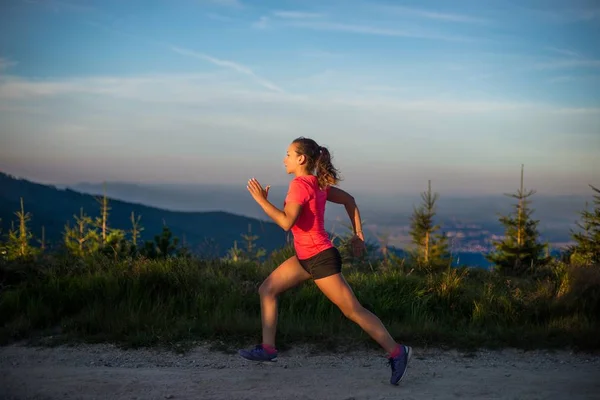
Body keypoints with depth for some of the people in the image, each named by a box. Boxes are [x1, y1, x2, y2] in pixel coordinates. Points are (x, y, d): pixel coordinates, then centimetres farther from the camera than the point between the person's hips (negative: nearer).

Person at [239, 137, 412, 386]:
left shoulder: (299, 184, -19)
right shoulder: (317, 183, 8)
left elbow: (287, 223, -28)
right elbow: (348, 199, 16)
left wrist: (262, 201, -18)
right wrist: (358, 234, 16)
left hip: (320, 258, -10)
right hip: (306, 257, 10)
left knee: (353, 311, -4)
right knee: (267, 289, 10)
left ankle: (396, 352, 5)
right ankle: (268, 348, 13)